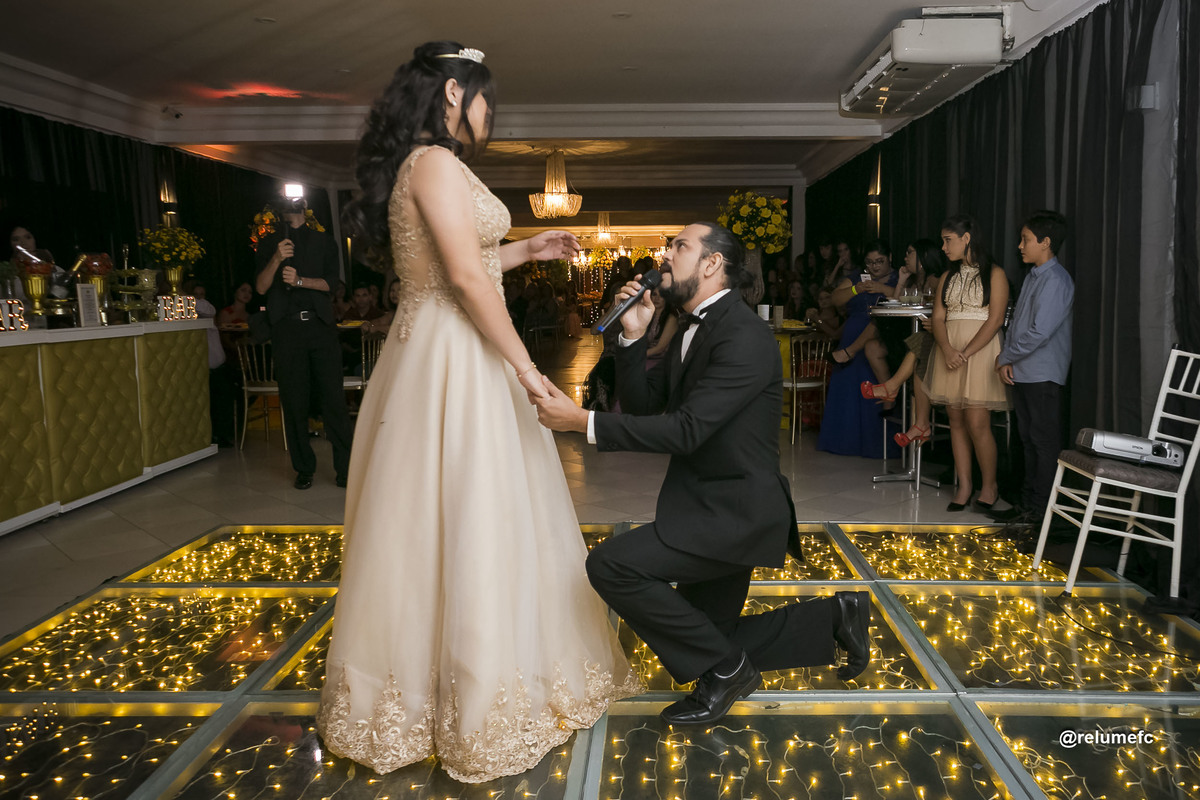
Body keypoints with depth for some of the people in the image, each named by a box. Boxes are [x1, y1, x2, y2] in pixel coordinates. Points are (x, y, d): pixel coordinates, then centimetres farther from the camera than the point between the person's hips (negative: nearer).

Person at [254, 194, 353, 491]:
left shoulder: (323, 241, 16)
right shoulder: (270, 243, 16)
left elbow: (330, 282, 4)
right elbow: (261, 287, 5)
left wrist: (299, 280, -12)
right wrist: (277, 259, -10)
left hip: (320, 324, 0)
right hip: (286, 327, 1)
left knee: (333, 397, -7)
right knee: (294, 400, 0)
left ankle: (344, 467, -4)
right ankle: (304, 469, 9)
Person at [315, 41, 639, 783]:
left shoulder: (422, 167, 18)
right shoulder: (437, 162, -12)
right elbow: (466, 278, -20)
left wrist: (527, 250, 24)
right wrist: (526, 366, -16)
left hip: (447, 356, 10)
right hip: (453, 362, -10)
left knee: (427, 521, 15)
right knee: (465, 520, -3)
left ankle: (412, 678, 30)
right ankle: (474, 696, 11)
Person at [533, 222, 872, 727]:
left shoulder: (744, 337, -19)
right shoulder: (692, 329, 12)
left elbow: (685, 429, -27)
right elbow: (643, 403, 9)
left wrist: (582, 421, -27)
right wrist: (633, 335, -5)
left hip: (734, 511, -10)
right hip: (712, 504, 10)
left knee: (611, 565, -21)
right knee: (710, 641, 17)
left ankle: (724, 667, -4)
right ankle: (835, 616, 28)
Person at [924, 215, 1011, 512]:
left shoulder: (994, 274, -1)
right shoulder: (947, 277, 15)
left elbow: (995, 319, -9)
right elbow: (938, 318, 6)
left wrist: (966, 353, -18)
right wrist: (948, 350, -12)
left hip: (980, 350, -5)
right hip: (949, 351, 5)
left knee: (977, 423, -9)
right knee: (956, 421, 5)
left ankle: (989, 486, 8)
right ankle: (964, 486, 13)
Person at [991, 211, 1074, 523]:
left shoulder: (1056, 280, -15)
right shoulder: (1033, 277, 14)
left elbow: (1039, 332, -21)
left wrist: (1005, 356, -10)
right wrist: (1007, 360, 2)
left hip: (1043, 374, -9)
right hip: (1021, 373, 9)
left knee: (1044, 442, -1)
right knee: (1029, 439, 15)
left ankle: (1040, 509, 5)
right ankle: (1028, 502, 24)